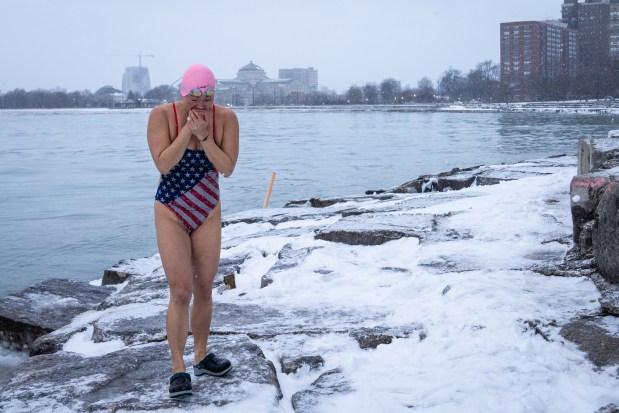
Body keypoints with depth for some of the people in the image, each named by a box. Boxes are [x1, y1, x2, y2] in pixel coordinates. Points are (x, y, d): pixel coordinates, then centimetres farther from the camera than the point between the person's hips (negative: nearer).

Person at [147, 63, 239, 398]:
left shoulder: (226, 118, -9)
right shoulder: (162, 115, -13)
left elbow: (227, 168, -14)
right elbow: (163, 164, -22)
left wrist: (204, 135, -24)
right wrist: (187, 129, -25)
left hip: (208, 213, 3)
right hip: (171, 213, -3)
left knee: (204, 289, 11)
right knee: (180, 292, -10)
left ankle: (201, 357, 27)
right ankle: (178, 370, -1)